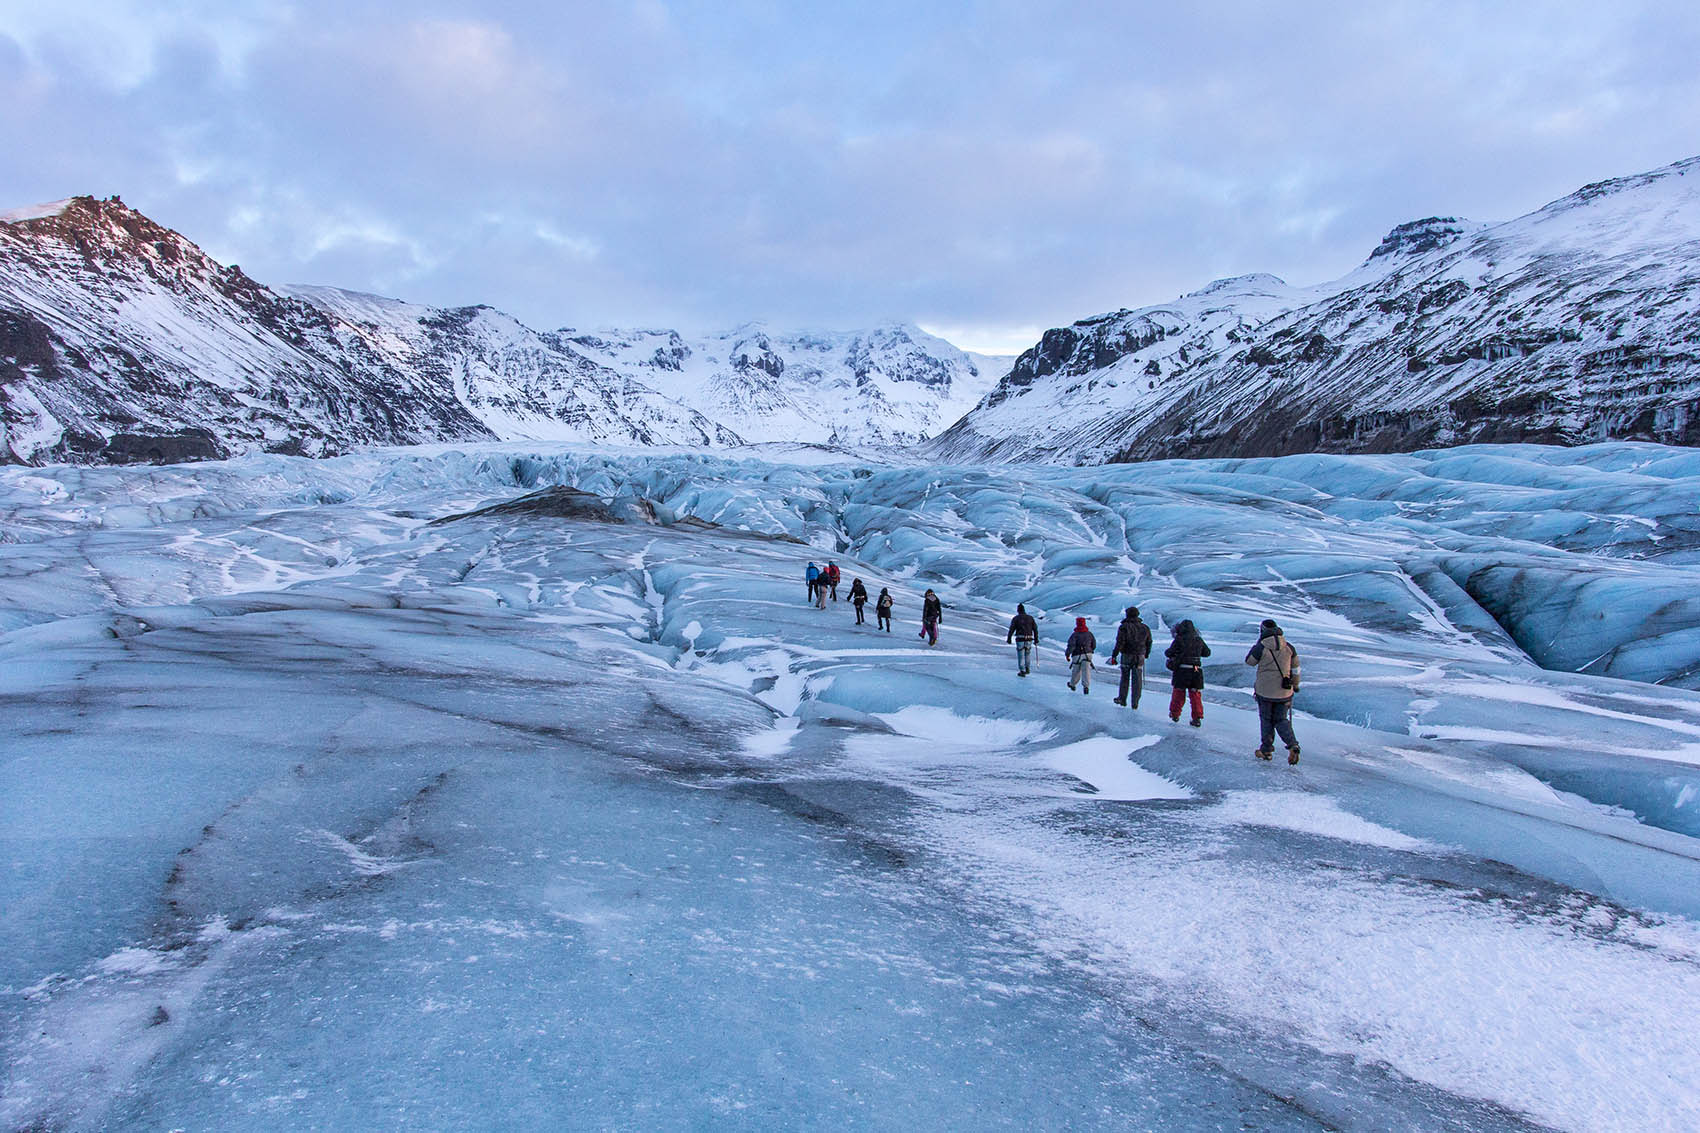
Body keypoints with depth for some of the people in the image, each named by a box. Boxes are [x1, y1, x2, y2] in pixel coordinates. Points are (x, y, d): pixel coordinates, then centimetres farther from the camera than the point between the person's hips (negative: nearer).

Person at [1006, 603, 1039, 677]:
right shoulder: (1030, 617, 8)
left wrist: (1009, 639, 2)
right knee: (1028, 653, 23)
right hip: (1029, 639, 3)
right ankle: (1027, 669, 23)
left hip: (1020, 640, -3)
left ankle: (1022, 671, 5)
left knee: (1020, 655, 5)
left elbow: (1011, 629, -4)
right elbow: (1035, 629, 7)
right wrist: (1036, 639, 13)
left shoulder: (1016, 618, 0)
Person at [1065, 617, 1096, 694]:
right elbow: (1094, 645, 13)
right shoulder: (1089, 633, 4)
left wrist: (1067, 654, -8)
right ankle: (1086, 686, -19)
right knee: (1086, 670, -3)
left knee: (1076, 671, 13)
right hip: (1087, 655, 2)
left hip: (1077, 655, -2)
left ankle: (1072, 684, 34)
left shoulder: (1075, 635, -11)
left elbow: (1071, 645, -18)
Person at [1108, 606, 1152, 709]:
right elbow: (1149, 643, 13)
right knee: (1137, 680, 5)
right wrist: (1146, 654, 27)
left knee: (1125, 678, 13)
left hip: (1126, 656, -2)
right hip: (1140, 657, 2)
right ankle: (1135, 702, 4)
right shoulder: (1145, 628, 4)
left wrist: (1114, 656, -11)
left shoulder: (1124, 627, -9)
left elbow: (1120, 643, -14)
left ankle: (1122, 699, 21)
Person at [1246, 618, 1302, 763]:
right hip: (1284, 692, 3)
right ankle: (1293, 745, -8)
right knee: (1281, 720, 13)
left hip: (1265, 691, -3)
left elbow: (1249, 661, 4)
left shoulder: (1261, 648, -13)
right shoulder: (1289, 647, 0)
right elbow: (1295, 669, 10)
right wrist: (1295, 685, 24)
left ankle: (1266, 750, 18)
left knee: (1266, 720, 12)